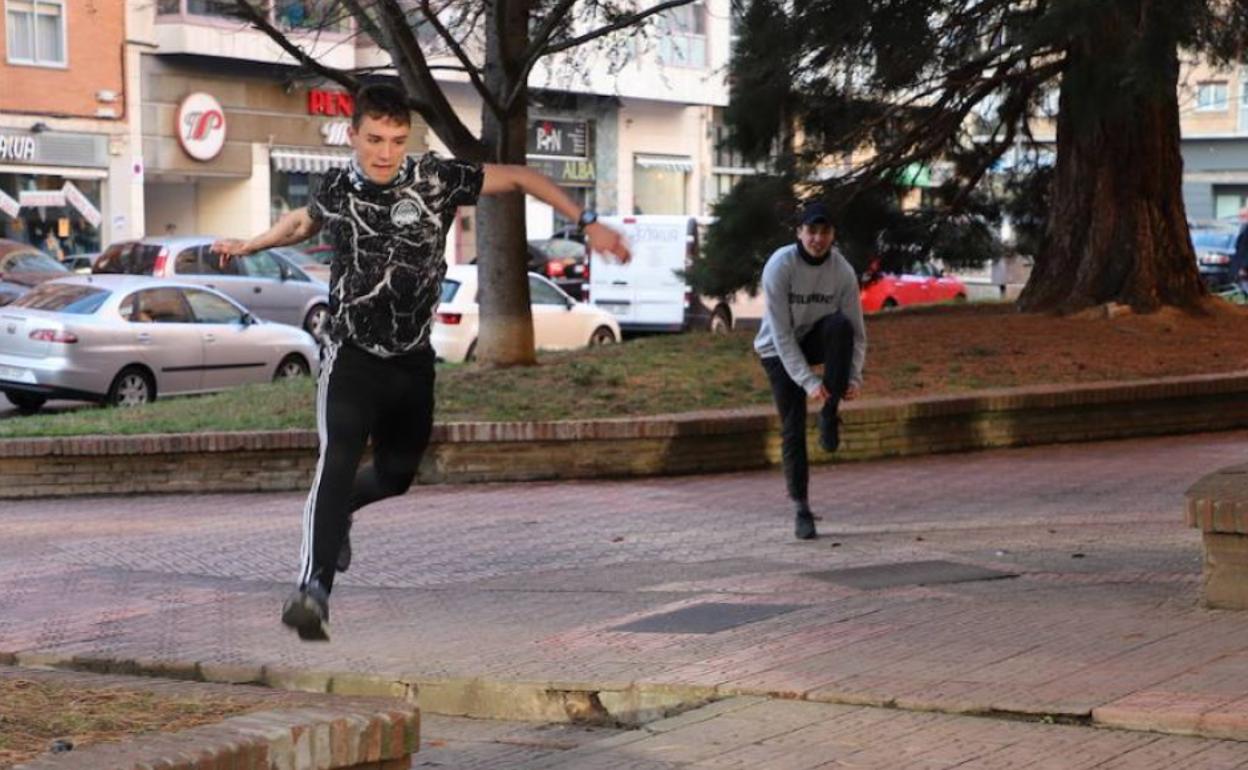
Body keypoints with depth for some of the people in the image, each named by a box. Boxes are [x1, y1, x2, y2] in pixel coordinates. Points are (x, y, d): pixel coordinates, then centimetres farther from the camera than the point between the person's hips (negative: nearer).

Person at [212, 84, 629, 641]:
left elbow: (516, 178, 0)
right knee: (338, 463, -24)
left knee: (396, 474, 18)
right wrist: (249, 245, 39)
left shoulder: (436, 179, -8)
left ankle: (335, 513, 51)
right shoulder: (336, 188, -1)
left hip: (413, 364, 2)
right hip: (351, 359, -2)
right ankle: (313, 591, -33)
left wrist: (587, 223, -5)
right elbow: (304, 222, 24)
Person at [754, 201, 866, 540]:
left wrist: (854, 376, -27)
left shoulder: (843, 272, -16)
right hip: (779, 350, -2)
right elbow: (781, 334, -26)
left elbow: (856, 332, -11)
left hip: (816, 340, 2)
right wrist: (808, 381, -33)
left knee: (839, 325, -32)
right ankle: (801, 509, 4)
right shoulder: (780, 266, -25)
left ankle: (829, 416, -23)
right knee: (793, 427, -9)